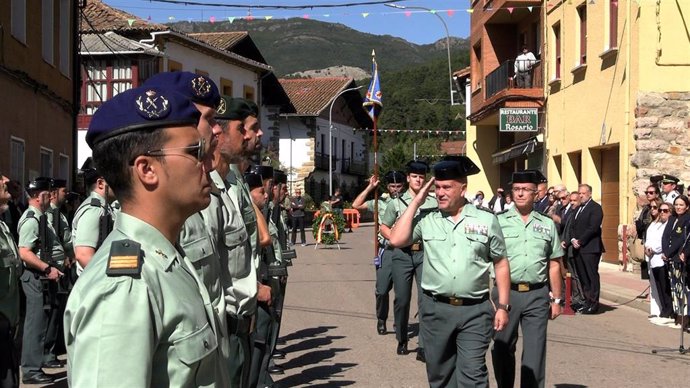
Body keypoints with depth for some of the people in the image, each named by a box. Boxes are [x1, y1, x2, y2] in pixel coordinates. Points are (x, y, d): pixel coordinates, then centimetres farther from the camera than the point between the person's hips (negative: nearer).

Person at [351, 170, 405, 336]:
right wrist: (370, 187, 3)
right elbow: (356, 205, 6)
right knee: (381, 290, 1)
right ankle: (381, 320, 22)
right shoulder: (380, 202, 9)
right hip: (387, 251, 1)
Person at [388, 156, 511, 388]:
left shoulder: (486, 220, 2)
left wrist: (503, 306, 2)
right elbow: (396, 240, -8)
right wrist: (416, 203, -3)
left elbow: (501, 264, 7)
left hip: (475, 311, -2)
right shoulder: (427, 220, 4)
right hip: (436, 309, 2)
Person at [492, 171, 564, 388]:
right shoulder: (499, 222, 2)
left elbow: (554, 265, 11)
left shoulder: (547, 225, 9)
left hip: (537, 296, 1)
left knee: (535, 353, 3)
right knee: (502, 349, 11)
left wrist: (556, 299, 10)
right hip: (506, 292, -1)